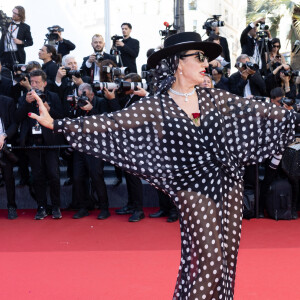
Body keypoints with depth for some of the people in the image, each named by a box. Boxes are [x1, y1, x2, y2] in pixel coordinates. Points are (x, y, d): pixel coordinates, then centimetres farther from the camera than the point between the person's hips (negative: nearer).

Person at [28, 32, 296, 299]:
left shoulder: (214, 98, 6)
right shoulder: (155, 107, -6)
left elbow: (262, 113, 9)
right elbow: (110, 122, -12)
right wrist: (57, 124, -19)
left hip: (229, 186, 5)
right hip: (194, 190, -5)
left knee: (227, 257, 8)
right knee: (209, 261, -7)